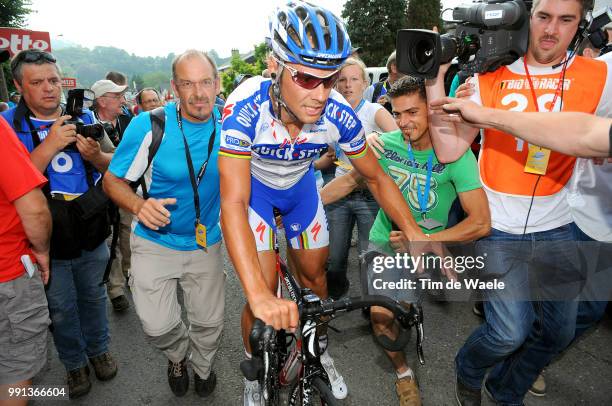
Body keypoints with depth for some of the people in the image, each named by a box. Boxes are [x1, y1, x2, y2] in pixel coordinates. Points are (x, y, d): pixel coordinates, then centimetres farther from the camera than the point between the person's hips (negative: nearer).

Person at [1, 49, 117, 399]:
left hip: (91, 230, 2)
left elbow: (115, 166, 4)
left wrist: (96, 155, -18)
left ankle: (99, 349, 42)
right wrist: (50, 145, -28)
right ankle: (74, 362, 37)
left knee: (93, 295, 20)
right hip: (48, 238, -2)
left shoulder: (84, 116, 1)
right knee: (61, 307, 15)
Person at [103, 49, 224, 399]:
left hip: (206, 243, 2)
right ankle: (178, 356, 35)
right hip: (156, 243, -1)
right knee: (158, 326, -3)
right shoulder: (149, 125, -17)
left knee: (210, 323, 10)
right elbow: (113, 180, -9)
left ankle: (203, 367, 45)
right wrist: (139, 205, -29)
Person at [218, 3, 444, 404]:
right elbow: (233, 204, -42)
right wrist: (260, 296, -53)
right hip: (254, 187, -3)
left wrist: (415, 232, -26)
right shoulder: (246, 107, -38)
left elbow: (376, 177, -12)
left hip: (300, 187, 3)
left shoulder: (339, 114, -28)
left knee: (314, 273, 12)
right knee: (266, 291, -11)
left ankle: (320, 351, 42)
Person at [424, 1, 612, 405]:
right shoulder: (490, 79, -5)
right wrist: (435, 79, -17)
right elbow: (449, 150, -12)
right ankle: (469, 372, 27)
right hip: (499, 228, -3)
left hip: (556, 229, 4)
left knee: (559, 329, 12)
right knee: (511, 331, -8)